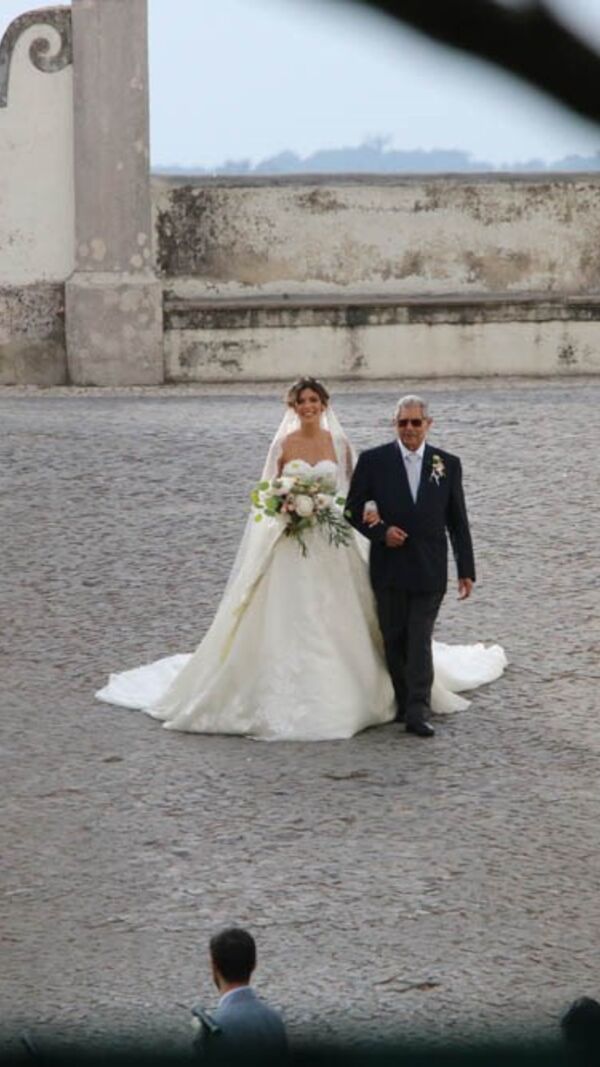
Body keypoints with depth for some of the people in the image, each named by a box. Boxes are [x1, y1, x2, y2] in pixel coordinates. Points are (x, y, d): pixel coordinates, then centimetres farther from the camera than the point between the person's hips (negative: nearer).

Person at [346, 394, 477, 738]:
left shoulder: (448, 464, 4)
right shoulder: (373, 461, 0)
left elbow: (458, 522, 7)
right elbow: (354, 510, 4)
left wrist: (466, 570, 4)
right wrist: (381, 532, -13)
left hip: (429, 569, -1)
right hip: (389, 567, 1)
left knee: (420, 641, -8)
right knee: (394, 641, 9)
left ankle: (418, 712, -11)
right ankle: (402, 703, 22)